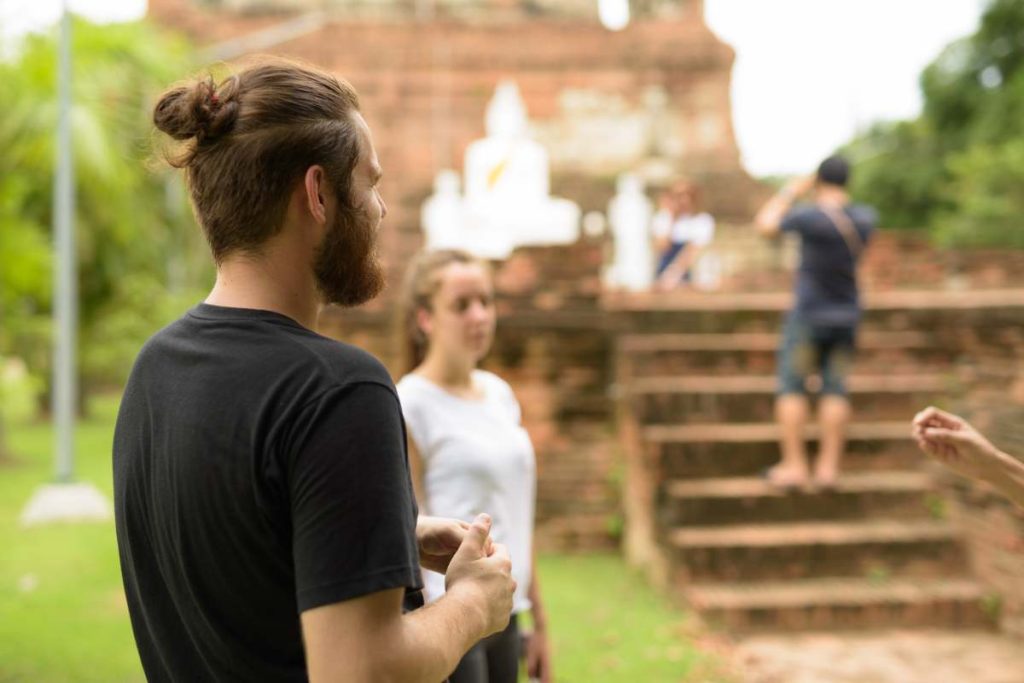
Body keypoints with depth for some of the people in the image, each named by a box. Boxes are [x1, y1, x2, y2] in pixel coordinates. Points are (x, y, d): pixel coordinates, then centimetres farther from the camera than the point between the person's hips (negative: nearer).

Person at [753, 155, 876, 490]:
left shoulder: (810, 216, -17)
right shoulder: (865, 217, 0)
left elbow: (765, 223, -2)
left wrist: (790, 191, 8)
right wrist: (832, 198, 28)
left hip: (809, 315, -5)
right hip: (847, 315, 5)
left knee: (791, 387, 3)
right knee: (835, 390, 7)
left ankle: (794, 465, 1)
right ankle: (829, 466, 7)